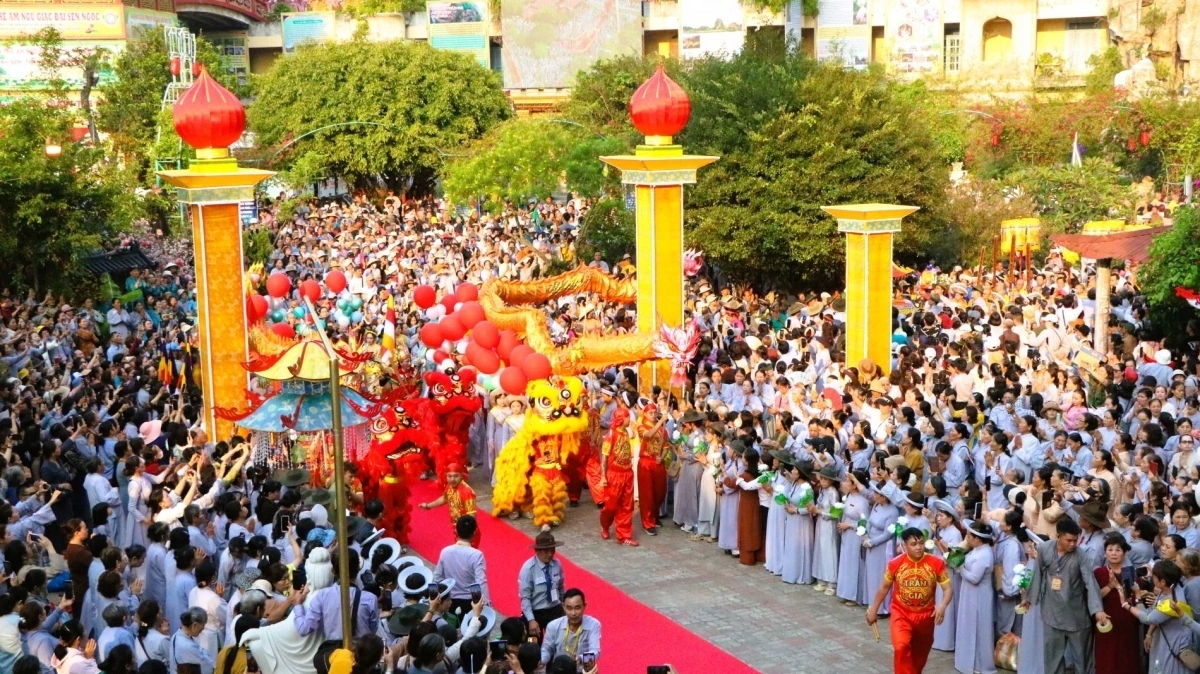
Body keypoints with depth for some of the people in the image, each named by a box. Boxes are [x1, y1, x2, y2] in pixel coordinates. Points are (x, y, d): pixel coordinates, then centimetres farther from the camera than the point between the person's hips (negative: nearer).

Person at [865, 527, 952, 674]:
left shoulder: (937, 563, -14)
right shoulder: (895, 563, -13)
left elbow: (948, 588, -10)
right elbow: (884, 587, 3)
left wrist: (942, 605, -31)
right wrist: (873, 610, 9)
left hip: (925, 616, 2)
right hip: (901, 614, -1)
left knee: (920, 653, 19)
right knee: (902, 648, -24)